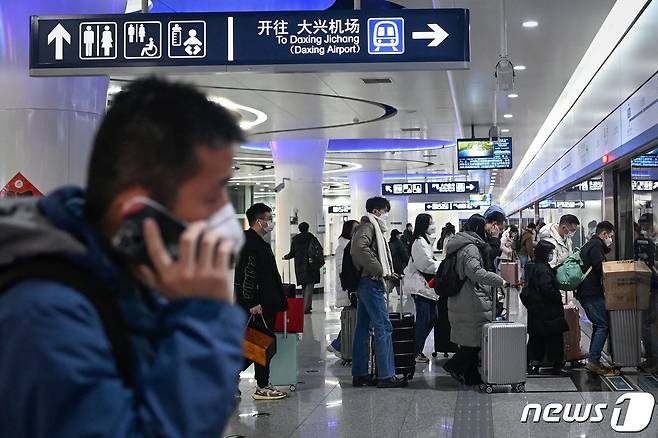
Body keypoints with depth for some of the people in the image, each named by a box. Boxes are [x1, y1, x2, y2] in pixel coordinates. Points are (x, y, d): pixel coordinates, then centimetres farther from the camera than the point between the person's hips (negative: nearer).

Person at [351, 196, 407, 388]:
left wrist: (386, 272, 10)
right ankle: (386, 376, -7)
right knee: (383, 328, -8)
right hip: (372, 284, -10)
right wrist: (381, 271, -22)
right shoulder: (369, 225, -9)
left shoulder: (370, 227, 21)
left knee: (363, 329, 10)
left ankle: (360, 374, 13)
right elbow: (360, 248, -27)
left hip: (365, 284, 10)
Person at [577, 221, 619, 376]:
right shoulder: (597, 245, -10)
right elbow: (600, 268, -18)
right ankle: (593, 361, -15)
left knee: (598, 326, 14)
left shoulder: (589, 245, 23)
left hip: (585, 292, 11)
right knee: (603, 326, -11)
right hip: (593, 294, -11)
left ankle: (593, 362, 14)